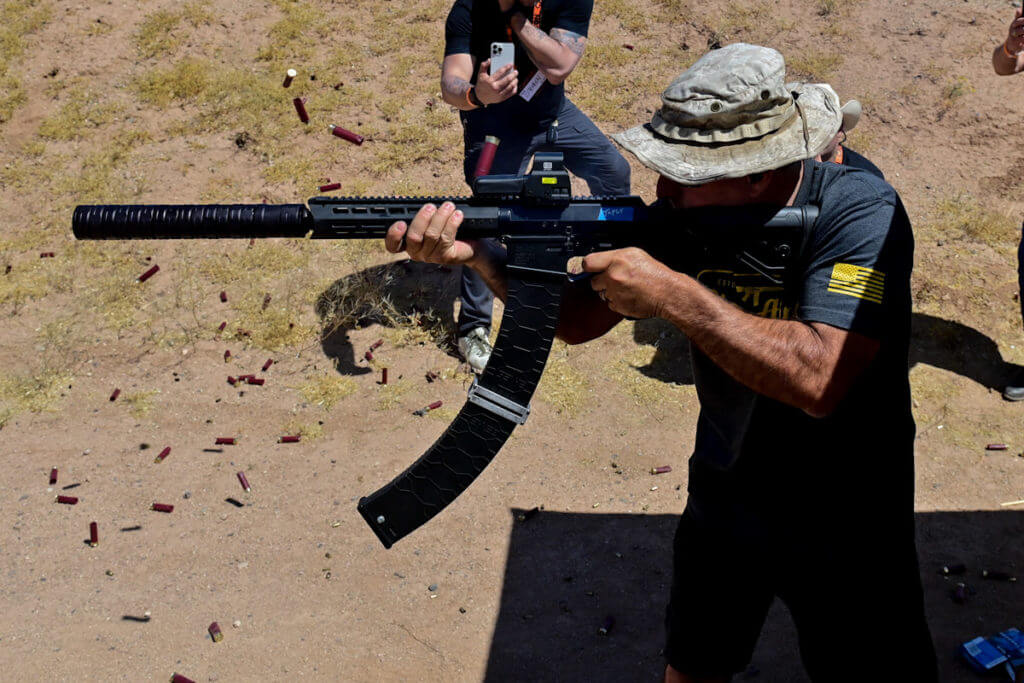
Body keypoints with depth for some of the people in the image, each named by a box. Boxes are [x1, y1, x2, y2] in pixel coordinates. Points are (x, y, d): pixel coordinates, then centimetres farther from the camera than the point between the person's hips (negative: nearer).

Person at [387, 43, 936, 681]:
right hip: (723, 500, 4)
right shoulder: (686, 218, -11)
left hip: (844, 527, -4)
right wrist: (474, 253, -24)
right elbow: (576, 317, -7)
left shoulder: (861, 211, -25)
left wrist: (672, 293, -36)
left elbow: (818, 378, -36)